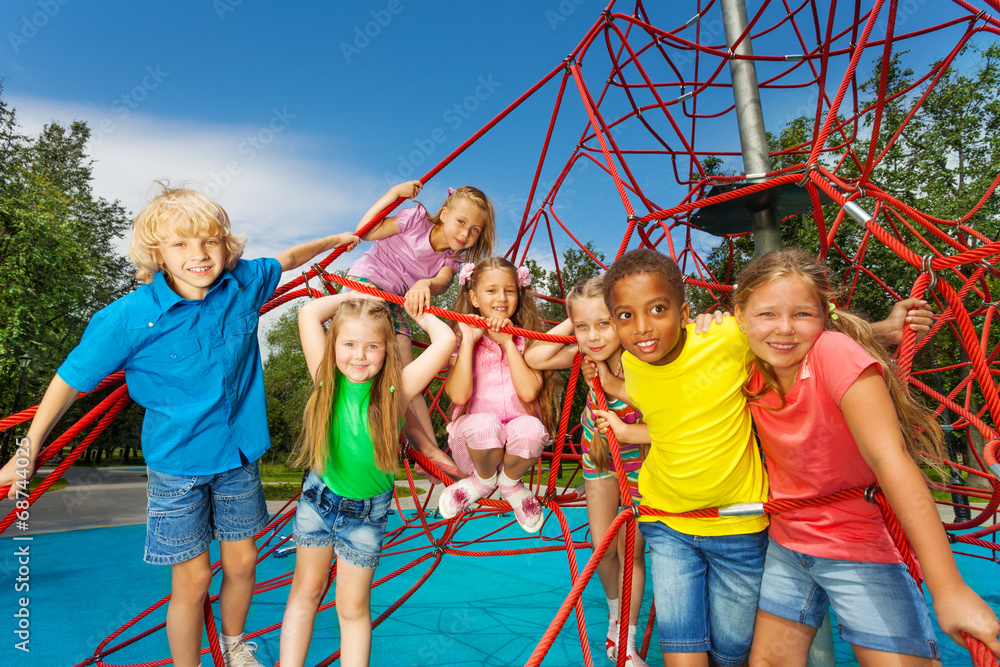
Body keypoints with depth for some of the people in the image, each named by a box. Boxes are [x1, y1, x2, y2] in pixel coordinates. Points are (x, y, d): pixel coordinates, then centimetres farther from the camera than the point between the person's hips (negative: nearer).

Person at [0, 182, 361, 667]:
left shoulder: (243, 283, -10)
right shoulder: (131, 316, -20)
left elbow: (285, 259, 11)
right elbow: (71, 378, -9)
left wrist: (335, 240, 25)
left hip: (238, 453, 4)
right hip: (178, 464, -3)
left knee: (242, 562, 16)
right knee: (193, 578, 5)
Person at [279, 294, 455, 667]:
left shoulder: (395, 391, -22)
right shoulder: (327, 379, -16)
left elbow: (446, 340, -29)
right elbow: (308, 314, -19)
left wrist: (417, 312, -13)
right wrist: (354, 295, -10)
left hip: (367, 511, -1)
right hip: (319, 497, 2)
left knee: (353, 607, 11)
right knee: (305, 591, 18)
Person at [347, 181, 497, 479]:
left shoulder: (451, 258, 2)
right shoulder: (416, 219, -8)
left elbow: (443, 281, -23)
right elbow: (365, 231, -13)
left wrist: (425, 284, -47)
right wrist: (395, 193, -16)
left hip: (395, 304, 5)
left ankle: (433, 454, -6)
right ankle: (426, 447, -22)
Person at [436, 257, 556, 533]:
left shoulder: (527, 339, 1)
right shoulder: (461, 340, -1)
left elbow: (529, 391, -17)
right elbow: (459, 395, -19)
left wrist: (508, 342, -14)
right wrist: (468, 341, -17)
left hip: (516, 443, 1)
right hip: (474, 439, 0)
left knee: (531, 428, -33)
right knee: (484, 422, -34)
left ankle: (510, 481, 1)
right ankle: (484, 479, 1)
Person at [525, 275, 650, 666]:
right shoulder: (588, 354, -23)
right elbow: (535, 358, -28)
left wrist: (625, 431, -37)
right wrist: (573, 323, -29)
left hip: (638, 459, -3)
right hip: (598, 455, 3)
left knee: (631, 552, 7)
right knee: (601, 548, 12)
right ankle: (615, 612, 43)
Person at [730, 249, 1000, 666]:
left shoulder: (835, 351, -23)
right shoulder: (753, 370, -6)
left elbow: (890, 459, -29)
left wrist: (948, 588, -32)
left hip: (860, 549, -5)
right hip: (787, 542, 5)